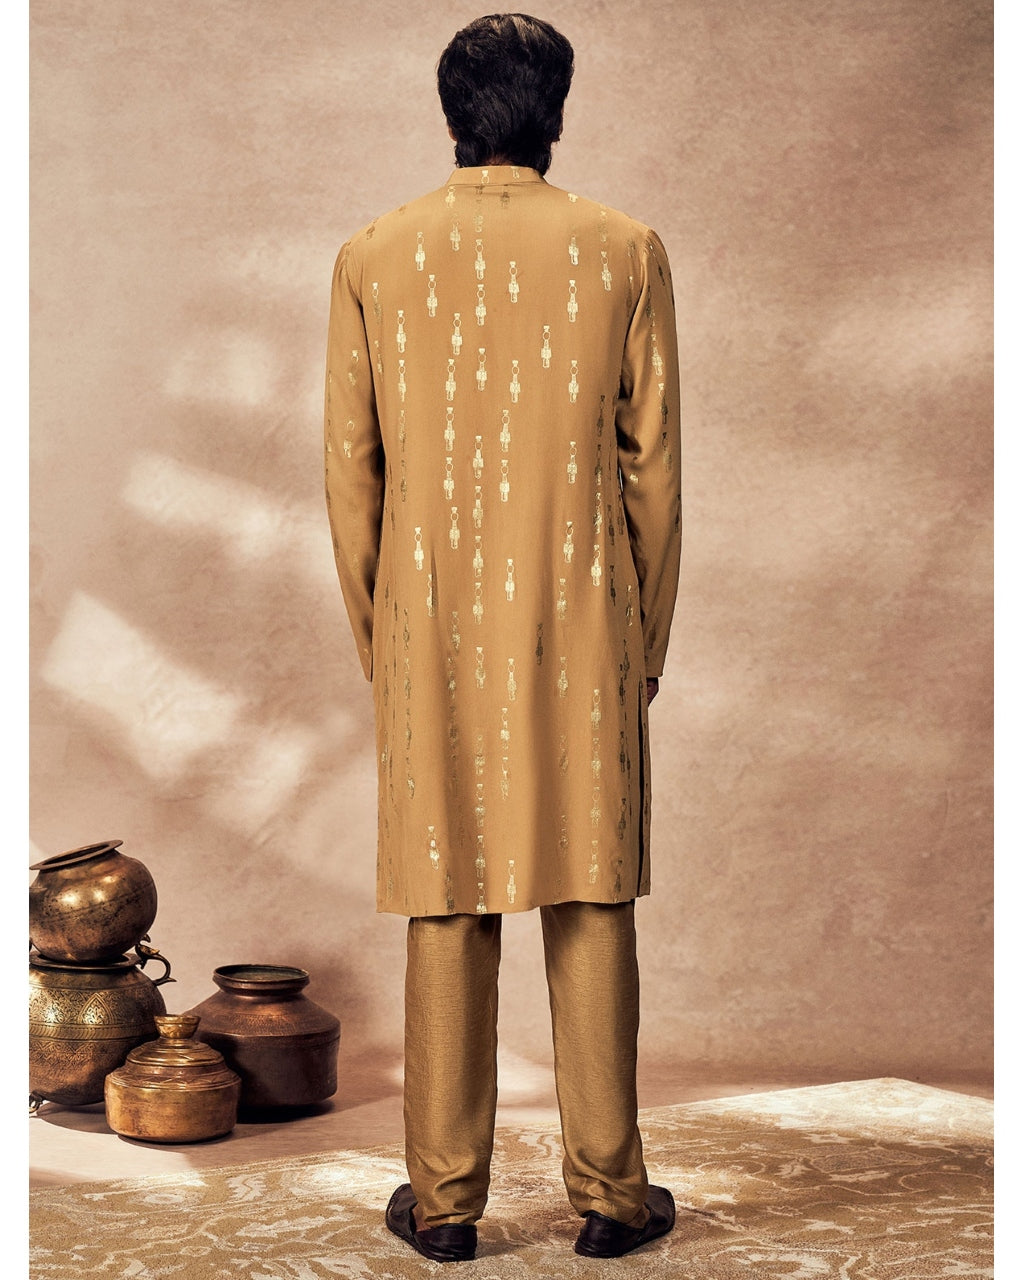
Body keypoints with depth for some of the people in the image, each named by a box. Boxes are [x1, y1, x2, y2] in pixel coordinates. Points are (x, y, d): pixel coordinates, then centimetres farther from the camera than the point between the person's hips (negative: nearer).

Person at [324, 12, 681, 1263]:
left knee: (446, 908, 7)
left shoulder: (372, 258, 1)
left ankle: (444, 1198, 15)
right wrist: (647, 639, 10)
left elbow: (350, 470, 2)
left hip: (433, 631, 1)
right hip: (581, 629, 0)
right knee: (590, 900, 7)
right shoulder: (624, 252, 0)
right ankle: (608, 1191, 15)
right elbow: (653, 467, 1)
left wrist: (375, 637, 12)